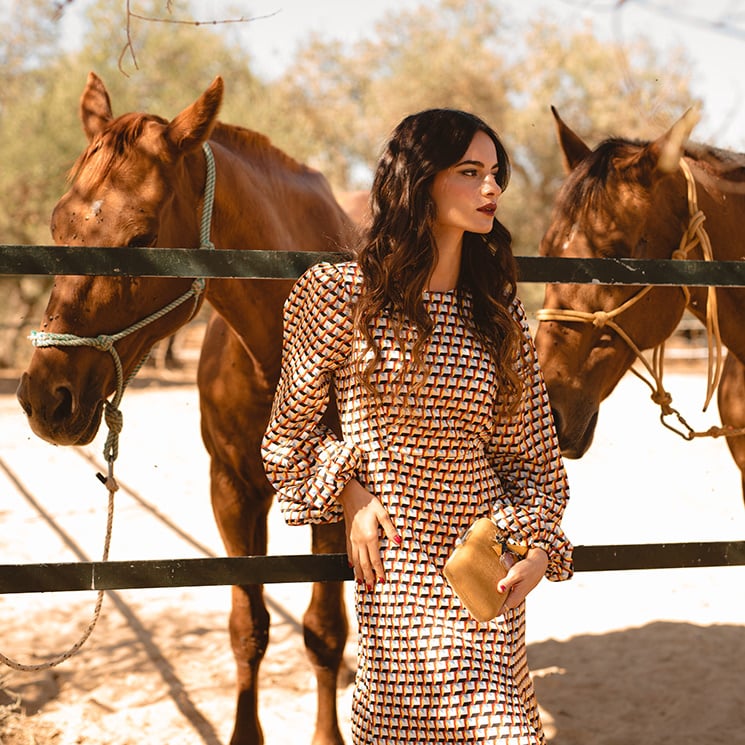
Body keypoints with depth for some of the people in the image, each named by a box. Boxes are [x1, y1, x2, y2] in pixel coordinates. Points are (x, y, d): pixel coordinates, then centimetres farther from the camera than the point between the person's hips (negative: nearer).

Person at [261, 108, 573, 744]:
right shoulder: (340, 296, -4)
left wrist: (538, 546, -4)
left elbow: (529, 451, 10)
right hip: (391, 561, -2)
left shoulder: (499, 311, 5)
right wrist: (351, 494, -8)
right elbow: (292, 435, 6)